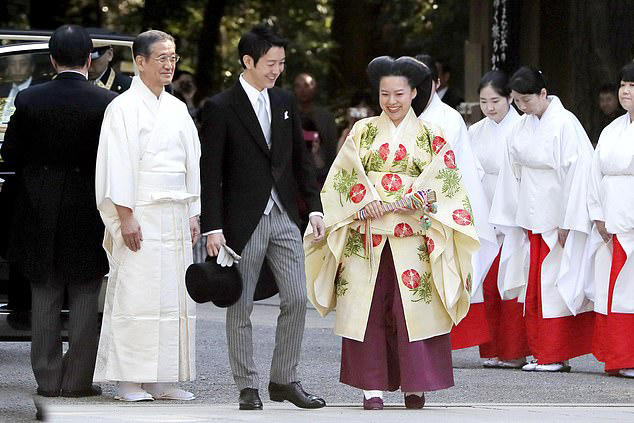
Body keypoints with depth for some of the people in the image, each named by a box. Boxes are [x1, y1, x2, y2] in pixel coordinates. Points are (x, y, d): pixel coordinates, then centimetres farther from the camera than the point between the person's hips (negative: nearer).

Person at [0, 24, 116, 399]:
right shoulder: (106, 104, -12)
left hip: (40, 214, 2)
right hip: (88, 213, -1)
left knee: (45, 298, 10)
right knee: (85, 298, 7)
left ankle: (48, 378, 12)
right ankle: (78, 379, 6)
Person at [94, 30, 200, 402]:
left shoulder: (177, 109, 15)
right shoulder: (124, 108, -5)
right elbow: (119, 164, -10)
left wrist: (194, 214, 13)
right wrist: (126, 217, -16)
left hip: (177, 214, 7)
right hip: (140, 215, -7)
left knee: (176, 297, 4)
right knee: (135, 295, -8)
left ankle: (163, 380, 9)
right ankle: (128, 381, -4)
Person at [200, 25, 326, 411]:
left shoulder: (285, 103, 10)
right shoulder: (221, 108, -7)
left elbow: (301, 159, 15)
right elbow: (210, 173, -9)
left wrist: (315, 207, 6)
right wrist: (213, 228, -14)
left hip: (284, 217, 5)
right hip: (243, 220, -5)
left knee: (297, 299, 0)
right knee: (241, 307, 2)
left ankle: (285, 380, 11)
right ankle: (248, 388, 9)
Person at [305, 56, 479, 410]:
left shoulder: (430, 137, 9)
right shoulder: (363, 131, 12)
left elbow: (440, 180, -2)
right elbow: (346, 174, 3)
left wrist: (392, 202, -12)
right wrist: (366, 199, -15)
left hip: (411, 234, -1)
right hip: (367, 234, 1)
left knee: (413, 305, -6)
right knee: (368, 306, -4)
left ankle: (415, 385, 2)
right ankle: (373, 386, 0)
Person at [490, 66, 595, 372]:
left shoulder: (565, 124, -13)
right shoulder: (521, 128, 8)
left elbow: (578, 173, -15)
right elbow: (513, 172, 14)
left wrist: (567, 222, -16)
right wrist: (507, 218, 12)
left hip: (558, 218, -7)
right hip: (532, 219, 7)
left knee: (555, 283, -4)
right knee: (535, 285, 6)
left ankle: (555, 355, 2)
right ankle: (542, 353, 12)